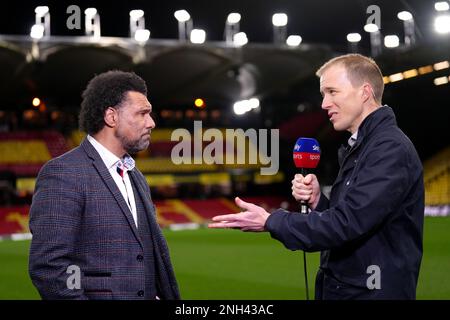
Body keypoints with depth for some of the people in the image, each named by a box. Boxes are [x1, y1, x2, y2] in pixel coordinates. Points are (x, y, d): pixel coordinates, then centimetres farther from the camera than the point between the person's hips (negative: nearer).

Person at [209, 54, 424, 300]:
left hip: (372, 292, -9)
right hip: (339, 288, 9)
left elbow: (347, 223, -24)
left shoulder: (390, 148, -17)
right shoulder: (359, 146, 14)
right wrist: (317, 201, -3)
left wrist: (270, 222, -17)